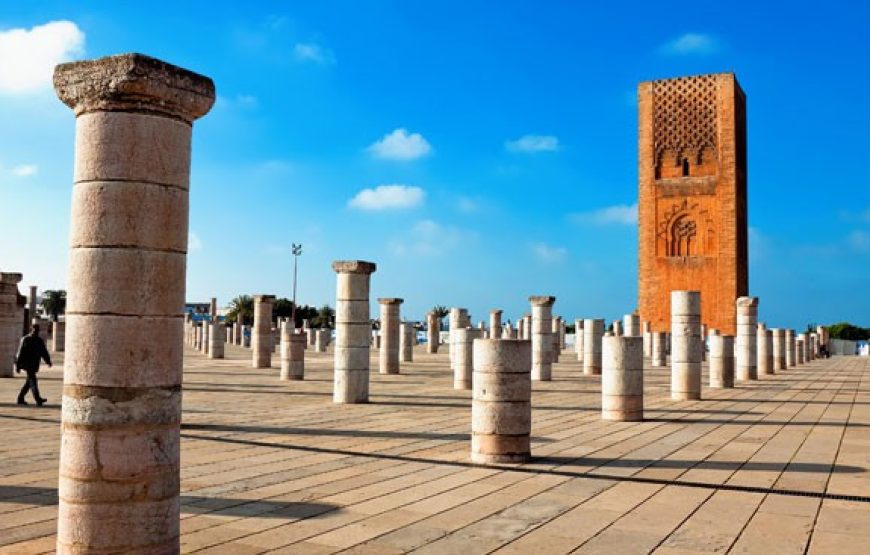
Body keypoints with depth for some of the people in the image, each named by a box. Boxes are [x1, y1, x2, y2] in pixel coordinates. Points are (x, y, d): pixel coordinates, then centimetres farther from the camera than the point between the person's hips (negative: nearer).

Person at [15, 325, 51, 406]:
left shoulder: (39, 341, 13)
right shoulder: (25, 340, -4)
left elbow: (44, 352, 12)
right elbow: (20, 353, -6)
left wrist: (48, 361, -1)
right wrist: (18, 365, -8)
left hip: (34, 365, 7)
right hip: (27, 364, -7)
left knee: (29, 382, 11)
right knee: (32, 380, -15)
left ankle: (20, 399, 21)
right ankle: (38, 399, -23)